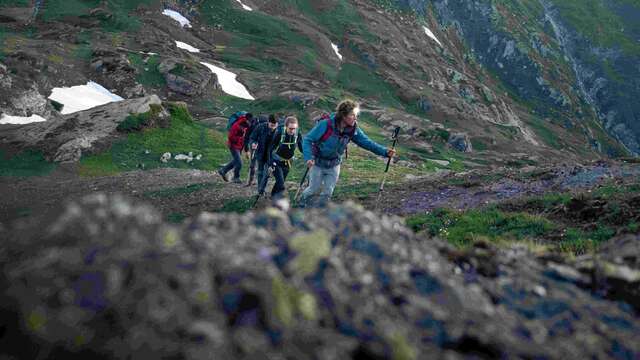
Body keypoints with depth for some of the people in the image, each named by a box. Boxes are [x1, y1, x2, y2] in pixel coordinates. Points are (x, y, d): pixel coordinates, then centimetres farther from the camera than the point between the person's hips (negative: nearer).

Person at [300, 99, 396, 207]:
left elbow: (367, 142, -15)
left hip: (334, 165, 4)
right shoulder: (326, 125, -31)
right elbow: (308, 140, -26)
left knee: (327, 193, 8)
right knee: (314, 189, 11)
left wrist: (385, 152, -29)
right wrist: (308, 157, -41)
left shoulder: (353, 130, -16)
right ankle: (304, 199, 45)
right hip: (318, 163, -3)